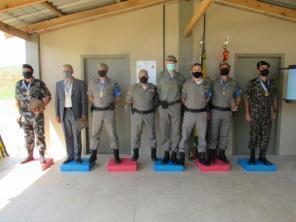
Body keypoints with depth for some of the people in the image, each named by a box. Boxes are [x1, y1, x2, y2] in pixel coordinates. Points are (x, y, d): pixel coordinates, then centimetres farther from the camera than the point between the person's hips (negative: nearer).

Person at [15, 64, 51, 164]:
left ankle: (42, 156, 11)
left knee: (39, 136, 1)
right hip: (24, 116, 4)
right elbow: (17, 100, 13)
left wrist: (41, 108, -16)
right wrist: (19, 113, 10)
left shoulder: (39, 83, -5)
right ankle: (30, 155, 28)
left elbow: (48, 97, -4)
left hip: (37, 115, -4)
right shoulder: (18, 84, 7)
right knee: (28, 137, 14)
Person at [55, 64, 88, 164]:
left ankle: (77, 156, 14)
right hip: (64, 113, 3)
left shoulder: (80, 83, -1)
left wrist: (84, 114, -6)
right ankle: (70, 156, 19)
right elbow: (57, 100, 10)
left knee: (77, 136, 2)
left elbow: (84, 99, -2)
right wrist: (57, 114, 5)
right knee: (68, 136, 8)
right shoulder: (58, 84, 8)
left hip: (75, 113, -3)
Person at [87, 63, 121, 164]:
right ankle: (93, 156, 21)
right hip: (96, 111, 2)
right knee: (95, 134, 8)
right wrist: (96, 104, 2)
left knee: (112, 134, 4)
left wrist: (110, 104, -4)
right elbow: (90, 96, 14)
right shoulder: (92, 83, 6)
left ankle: (116, 156, 13)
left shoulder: (112, 83, 0)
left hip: (109, 111, -2)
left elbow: (117, 97, 5)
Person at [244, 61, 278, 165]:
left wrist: (275, 111, 11)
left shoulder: (272, 83, 8)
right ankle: (252, 157, 17)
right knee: (254, 135, 2)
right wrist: (247, 113, -8)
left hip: (267, 114, 4)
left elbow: (274, 98, 15)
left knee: (266, 136, 7)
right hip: (255, 114, -4)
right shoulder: (252, 83, -5)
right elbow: (246, 99, -4)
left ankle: (262, 157, 21)